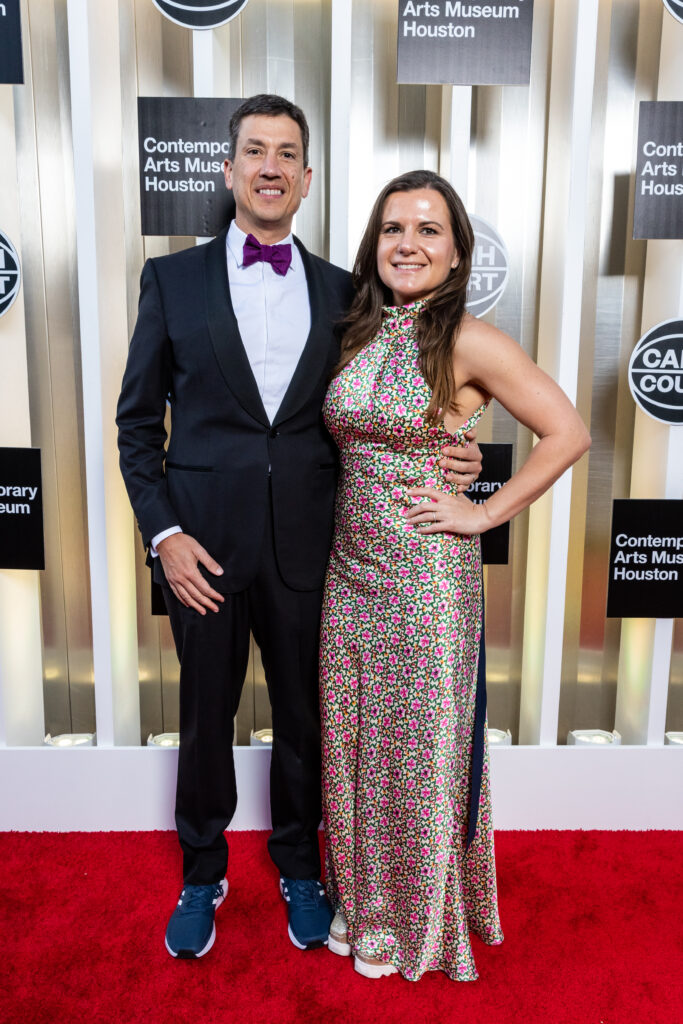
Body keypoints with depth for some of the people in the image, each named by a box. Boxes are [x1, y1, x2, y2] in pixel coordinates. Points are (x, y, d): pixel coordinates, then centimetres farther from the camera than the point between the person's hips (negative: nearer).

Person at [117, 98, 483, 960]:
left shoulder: (341, 292, 6)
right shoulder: (172, 278, 2)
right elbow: (137, 420, 1)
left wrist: (442, 460, -8)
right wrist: (163, 532, -8)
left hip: (306, 545, 1)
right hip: (203, 540, -1)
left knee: (304, 719, 15)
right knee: (205, 719, 14)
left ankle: (299, 869, 41)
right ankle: (202, 874, 40)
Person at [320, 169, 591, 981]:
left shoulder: (469, 343, -11)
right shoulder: (358, 335, 6)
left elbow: (568, 433, -10)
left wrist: (484, 513, -12)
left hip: (426, 575, -6)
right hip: (349, 571, 6)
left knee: (421, 748, 10)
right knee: (352, 740, 16)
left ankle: (421, 921, 37)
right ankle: (363, 903, 42)